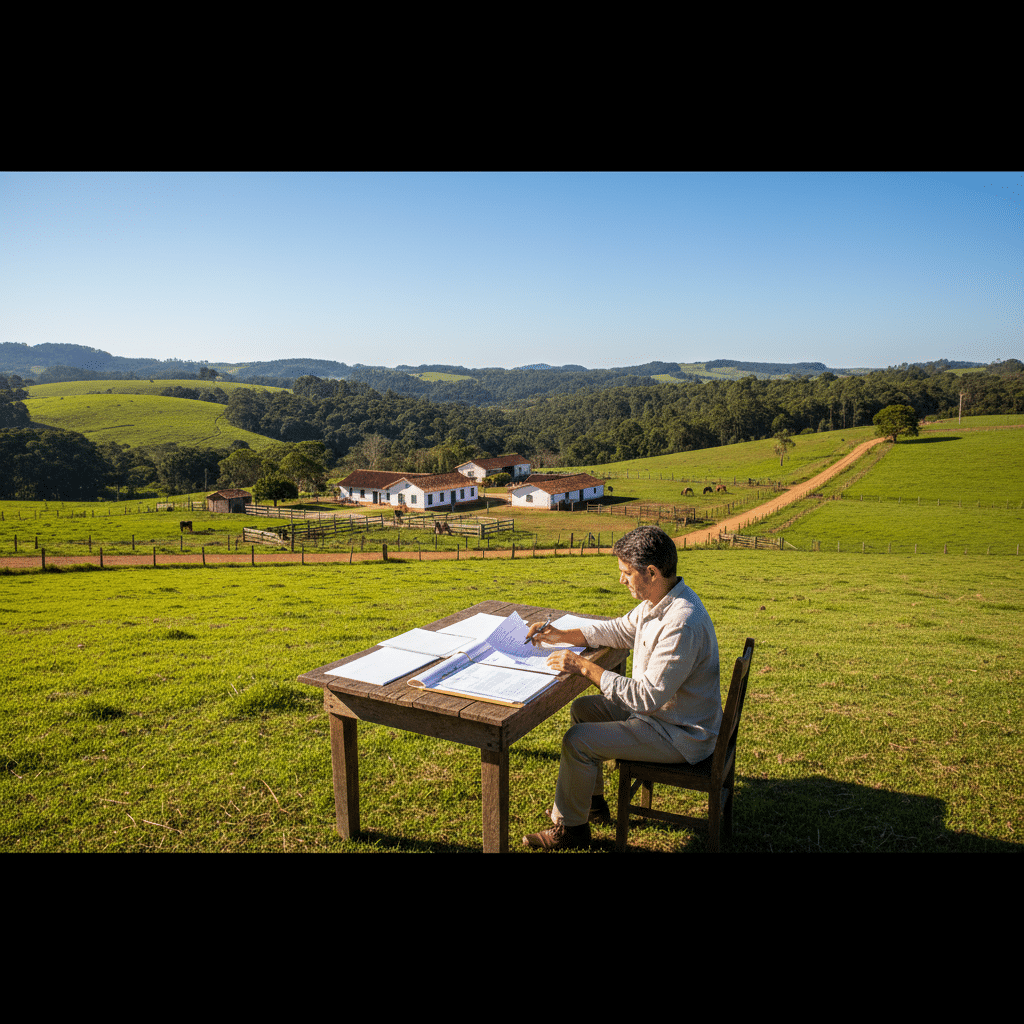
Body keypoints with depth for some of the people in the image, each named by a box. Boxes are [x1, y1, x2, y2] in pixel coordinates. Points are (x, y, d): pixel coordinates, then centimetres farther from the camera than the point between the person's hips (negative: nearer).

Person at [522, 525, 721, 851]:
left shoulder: (682, 624, -33)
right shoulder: (658, 601, -1)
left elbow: (648, 696, -30)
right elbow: (620, 630, 13)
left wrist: (584, 666, -26)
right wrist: (561, 635, 3)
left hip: (681, 735, -10)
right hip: (661, 709, 10)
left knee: (577, 741, -14)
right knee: (583, 708, 17)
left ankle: (571, 827, 10)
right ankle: (592, 800, 30)